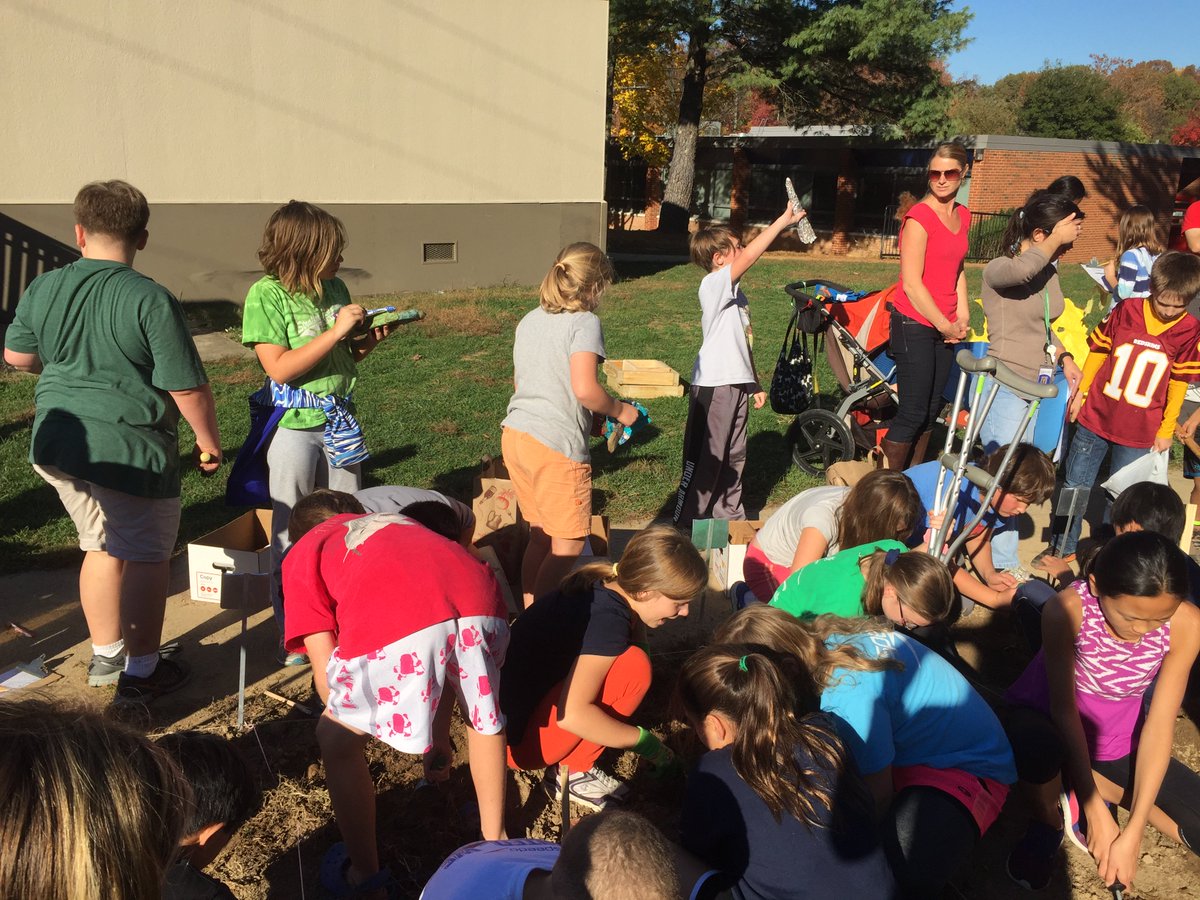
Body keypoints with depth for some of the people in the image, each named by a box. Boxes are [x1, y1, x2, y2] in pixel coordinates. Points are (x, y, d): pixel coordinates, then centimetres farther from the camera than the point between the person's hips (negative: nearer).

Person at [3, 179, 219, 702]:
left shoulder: (43, 289, 2)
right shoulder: (151, 301, -16)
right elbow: (187, 388, -16)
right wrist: (209, 443, -2)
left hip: (57, 445, 7)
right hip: (129, 451, -6)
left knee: (102, 546, 21)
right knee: (145, 558, 7)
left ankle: (105, 654, 34)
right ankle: (141, 673, 17)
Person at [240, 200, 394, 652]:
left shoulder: (334, 288, 5)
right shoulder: (265, 295, -12)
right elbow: (280, 367, -20)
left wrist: (372, 336, -6)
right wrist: (336, 331, -21)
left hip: (339, 422, 6)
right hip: (294, 426, -6)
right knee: (292, 531, 7)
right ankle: (291, 629, 21)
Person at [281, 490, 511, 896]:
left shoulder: (303, 554, 31)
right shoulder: (401, 525, 41)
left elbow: (326, 674, 21)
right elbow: (448, 660, 40)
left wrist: (351, 723, 40)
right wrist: (440, 737, 49)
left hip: (394, 627, -4)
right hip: (479, 604, 5)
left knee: (337, 741, 26)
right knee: (485, 714, 36)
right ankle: (494, 840, 50)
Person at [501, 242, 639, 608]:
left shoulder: (529, 320, 14)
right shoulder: (584, 322, -9)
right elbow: (585, 389, -21)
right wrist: (620, 410, -3)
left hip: (515, 436, 8)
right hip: (556, 445, -8)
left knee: (540, 535, 19)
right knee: (569, 546, 4)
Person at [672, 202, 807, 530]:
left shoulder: (735, 293, 15)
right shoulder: (714, 284, -14)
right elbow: (750, 256, -30)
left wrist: (754, 383, 21)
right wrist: (784, 220, -28)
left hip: (736, 383, 9)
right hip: (713, 384, -9)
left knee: (733, 455, 17)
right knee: (704, 457, -2)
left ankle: (727, 513, 29)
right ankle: (686, 522, 8)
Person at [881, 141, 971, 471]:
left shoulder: (963, 216, 10)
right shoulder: (919, 217, -14)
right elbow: (911, 283, -17)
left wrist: (962, 314, 9)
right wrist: (945, 325, -12)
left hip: (945, 327, 7)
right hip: (915, 325, -7)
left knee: (932, 408, 13)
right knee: (913, 412, -5)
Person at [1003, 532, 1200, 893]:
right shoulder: (1068, 608, -29)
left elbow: (1160, 725, -20)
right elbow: (1063, 706, -24)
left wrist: (1133, 831, -24)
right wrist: (1096, 810, -29)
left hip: (1116, 743, 3)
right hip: (1047, 718, -3)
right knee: (1038, 748, -38)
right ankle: (1047, 827, -5)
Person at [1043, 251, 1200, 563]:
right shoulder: (1126, 311, -7)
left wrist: (1166, 429, 4)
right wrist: (1081, 393, 6)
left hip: (1140, 432, -1)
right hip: (1096, 417, 1)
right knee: (1074, 486, 10)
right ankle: (1062, 548, 26)